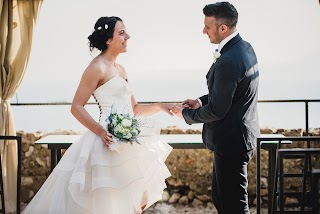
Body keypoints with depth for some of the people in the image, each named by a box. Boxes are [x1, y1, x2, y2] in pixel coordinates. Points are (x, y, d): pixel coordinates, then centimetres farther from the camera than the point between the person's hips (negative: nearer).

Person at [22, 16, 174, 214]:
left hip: (128, 143, 9)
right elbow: (77, 107, -13)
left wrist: (160, 107, 10)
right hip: (111, 142, -9)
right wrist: (101, 132, -23)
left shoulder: (120, 69, 17)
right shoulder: (97, 67, -9)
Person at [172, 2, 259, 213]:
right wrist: (202, 101, 9)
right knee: (220, 196, 21)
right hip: (240, 135, 10)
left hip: (231, 142, -10)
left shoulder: (228, 61, -26)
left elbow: (217, 110, -21)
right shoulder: (244, 47, 5)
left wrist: (186, 113, -5)